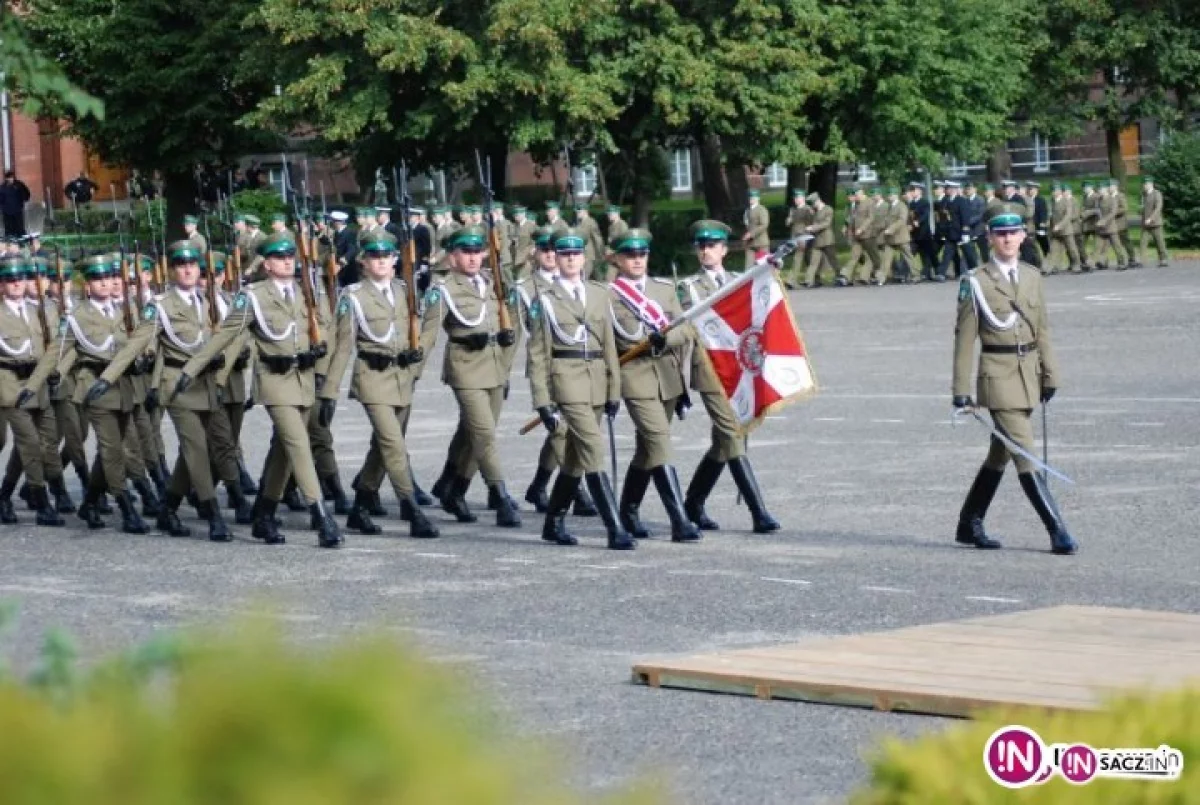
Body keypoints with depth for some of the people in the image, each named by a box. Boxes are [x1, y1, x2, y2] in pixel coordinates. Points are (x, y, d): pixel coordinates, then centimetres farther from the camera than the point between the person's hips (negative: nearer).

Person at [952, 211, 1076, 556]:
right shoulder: (975, 282, -7)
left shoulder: (1032, 277, 9)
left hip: (1028, 372, 6)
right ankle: (1057, 531, -11)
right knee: (1025, 456, -10)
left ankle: (969, 525, 26)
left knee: (1001, 453, 14)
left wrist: (1049, 375, 9)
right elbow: (965, 338, -6)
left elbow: (1042, 329, 14)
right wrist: (961, 390, -8)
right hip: (997, 376, -6)